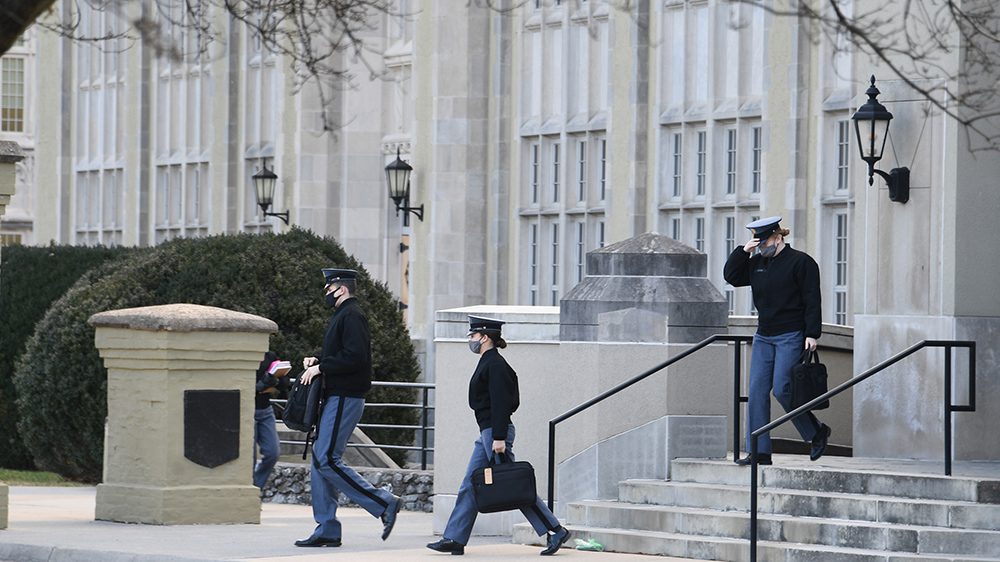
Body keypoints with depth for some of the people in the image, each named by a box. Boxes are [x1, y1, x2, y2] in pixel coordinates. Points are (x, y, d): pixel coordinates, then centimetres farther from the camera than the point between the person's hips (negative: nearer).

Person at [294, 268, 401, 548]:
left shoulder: (351, 316, -13)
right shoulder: (342, 315, 20)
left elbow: (354, 357, -23)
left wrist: (321, 367, -17)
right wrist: (317, 362, 9)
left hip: (344, 399, -11)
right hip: (336, 397, 11)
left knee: (327, 460, -14)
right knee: (320, 460, 8)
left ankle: (384, 503, -11)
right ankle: (327, 529, 9)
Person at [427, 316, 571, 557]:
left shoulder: (495, 365, -14)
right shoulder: (487, 363, 16)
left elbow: (501, 403, -20)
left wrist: (499, 438, -24)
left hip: (495, 432, -10)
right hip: (487, 433, 10)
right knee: (469, 487, 8)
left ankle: (555, 531, -3)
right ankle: (454, 540, 9)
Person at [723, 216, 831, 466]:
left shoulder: (801, 262, -6)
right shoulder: (757, 263, 13)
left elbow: (812, 301, -9)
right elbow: (731, 276, 13)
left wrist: (812, 334, -16)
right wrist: (743, 251, 0)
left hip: (791, 337, -7)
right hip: (764, 337, 7)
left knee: (782, 389, -14)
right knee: (757, 393, -2)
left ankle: (817, 432, 8)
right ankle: (760, 452, -1)